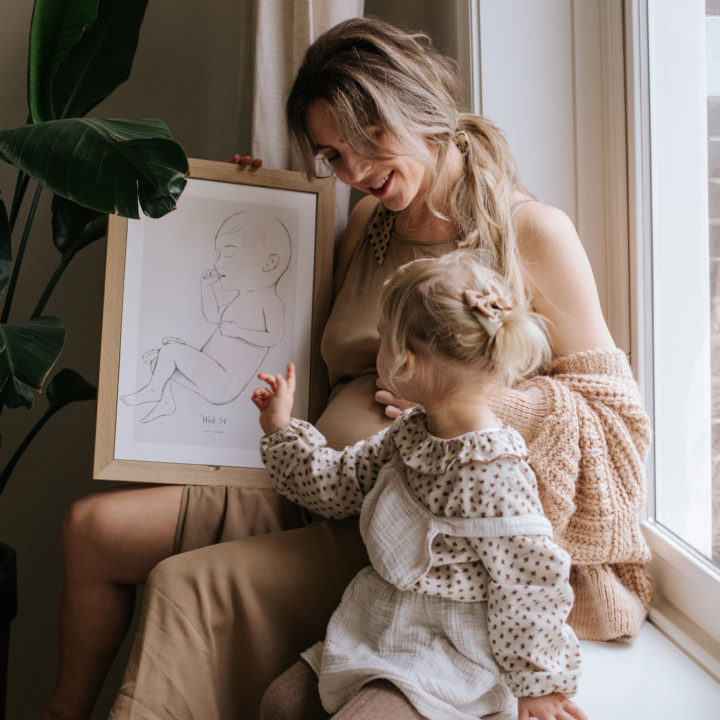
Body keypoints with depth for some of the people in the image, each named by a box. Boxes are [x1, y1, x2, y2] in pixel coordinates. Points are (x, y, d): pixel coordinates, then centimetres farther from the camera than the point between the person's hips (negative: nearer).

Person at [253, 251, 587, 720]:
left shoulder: (492, 469, -27)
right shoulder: (411, 432, 1)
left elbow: (527, 581, -20)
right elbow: (339, 483, 15)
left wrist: (538, 682, -12)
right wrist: (283, 430, 11)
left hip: (448, 650, -8)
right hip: (380, 626, 8)